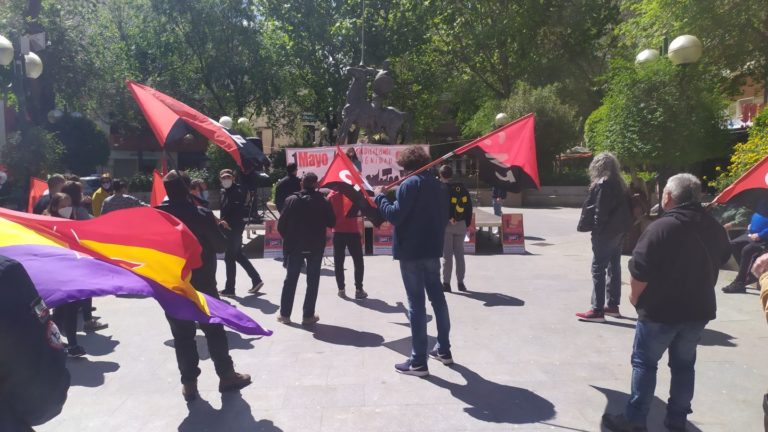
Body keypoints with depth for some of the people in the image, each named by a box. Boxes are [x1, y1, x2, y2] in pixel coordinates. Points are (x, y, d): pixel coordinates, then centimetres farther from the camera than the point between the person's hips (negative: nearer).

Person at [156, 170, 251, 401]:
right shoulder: (203, 214, -12)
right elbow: (221, 246, -8)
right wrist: (216, 229, 10)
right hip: (203, 283, -1)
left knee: (182, 335, 9)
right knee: (214, 330, 10)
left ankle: (189, 383, 14)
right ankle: (227, 376, 18)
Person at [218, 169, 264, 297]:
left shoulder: (237, 191, -14)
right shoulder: (224, 191, 13)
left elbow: (241, 211, -23)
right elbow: (224, 210, 15)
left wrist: (228, 222, -23)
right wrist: (223, 221, -2)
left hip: (235, 228, -9)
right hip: (229, 229, 9)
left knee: (229, 258, -3)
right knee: (238, 255, 16)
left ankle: (229, 289, 6)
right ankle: (256, 280, 24)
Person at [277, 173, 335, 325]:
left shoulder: (292, 200, -5)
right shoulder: (323, 202, -8)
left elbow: (281, 224, -5)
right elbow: (331, 223, -1)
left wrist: (288, 238, 11)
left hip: (294, 245, 1)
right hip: (315, 246, -1)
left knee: (290, 280, 12)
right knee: (312, 281, 8)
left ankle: (285, 314, 16)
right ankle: (308, 315, 9)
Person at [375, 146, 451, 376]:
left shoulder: (409, 184, -13)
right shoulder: (437, 185, 11)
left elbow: (394, 215, -18)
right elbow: (445, 217, 16)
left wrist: (380, 197, -4)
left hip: (411, 252, -7)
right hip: (433, 250, 7)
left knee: (416, 303, -3)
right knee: (437, 297, 16)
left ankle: (418, 362, 2)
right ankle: (444, 349, 28)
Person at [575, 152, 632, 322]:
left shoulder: (602, 185, -14)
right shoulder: (620, 184, 12)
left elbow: (600, 211, -18)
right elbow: (624, 208, 12)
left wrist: (596, 228, -11)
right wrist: (623, 227, 12)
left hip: (605, 233, -9)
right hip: (618, 231, 9)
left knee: (598, 269, -6)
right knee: (614, 267, 14)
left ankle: (597, 310, -6)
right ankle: (613, 305, 23)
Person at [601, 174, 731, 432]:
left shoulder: (661, 228, -20)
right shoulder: (715, 228, 1)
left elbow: (639, 272, -21)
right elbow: (721, 260, 17)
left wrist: (636, 297, -4)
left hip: (660, 310, -5)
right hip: (699, 309, 6)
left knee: (644, 363, 7)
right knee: (684, 365, 17)